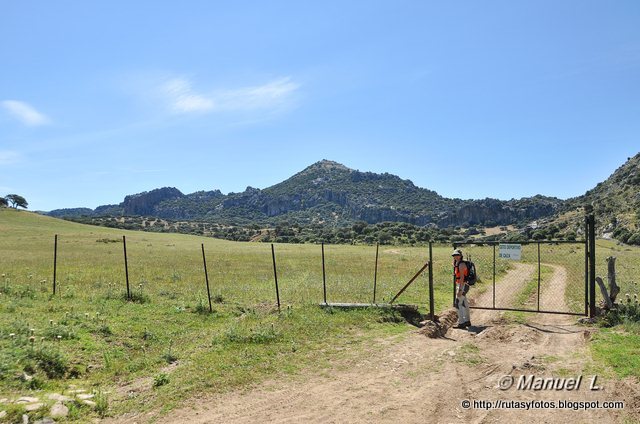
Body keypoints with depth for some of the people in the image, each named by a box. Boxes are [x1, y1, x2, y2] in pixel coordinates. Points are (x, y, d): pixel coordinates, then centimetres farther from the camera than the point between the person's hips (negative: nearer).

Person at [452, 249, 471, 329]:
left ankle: (461, 323, -11)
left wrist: (459, 290, -26)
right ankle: (467, 321, 28)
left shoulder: (461, 264, -17)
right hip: (461, 286, 10)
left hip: (462, 286, -10)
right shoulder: (457, 264, 14)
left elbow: (462, 278, -23)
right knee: (464, 304, 17)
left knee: (458, 304, -11)